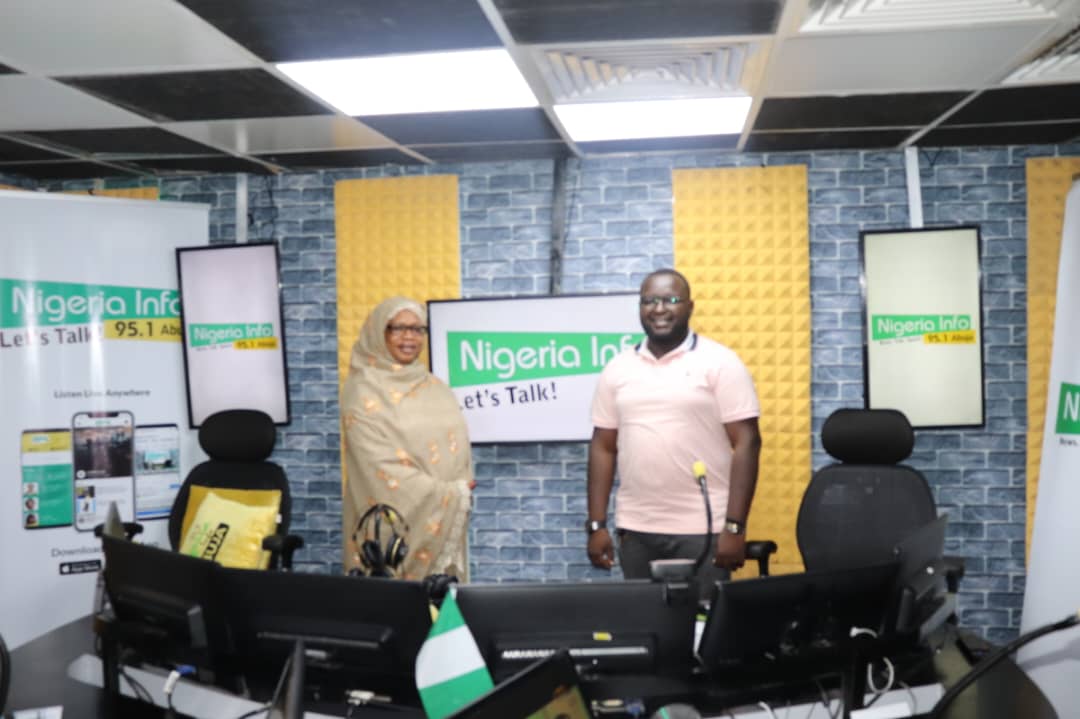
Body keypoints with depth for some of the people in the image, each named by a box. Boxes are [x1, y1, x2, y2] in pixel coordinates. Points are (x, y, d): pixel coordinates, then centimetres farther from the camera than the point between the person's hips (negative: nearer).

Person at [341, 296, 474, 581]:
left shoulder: (436, 388, 13)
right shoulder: (363, 392, -5)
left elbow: (459, 449, 12)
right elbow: (380, 466, -13)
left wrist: (460, 493, -6)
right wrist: (447, 495, -13)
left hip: (444, 519, 5)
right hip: (394, 522, -5)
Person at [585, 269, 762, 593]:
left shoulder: (720, 363, -3)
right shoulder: (617, 369, 9)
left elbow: (746, 443, -7)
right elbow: (603, 447, 10)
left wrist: (734, 526, -14)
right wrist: (596, 525, 4)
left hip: (702, 530, -3)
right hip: (635, 531, 4)